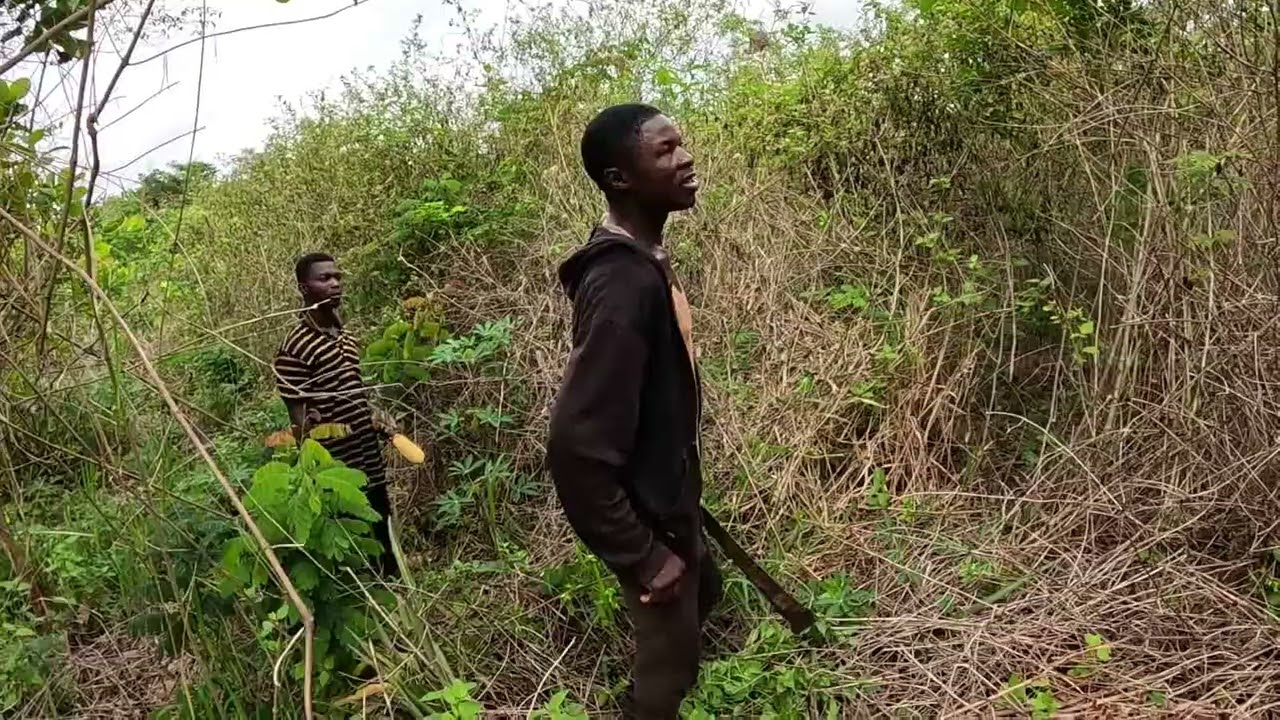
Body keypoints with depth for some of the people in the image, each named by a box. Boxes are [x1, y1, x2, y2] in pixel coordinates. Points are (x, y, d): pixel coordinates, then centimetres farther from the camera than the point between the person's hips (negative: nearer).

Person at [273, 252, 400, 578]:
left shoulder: (347, 338, 11)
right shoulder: (295, 348, -14)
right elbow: (298, 422, -14)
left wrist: (378, 421, 9)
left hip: (372, 467, 7)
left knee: (383, 550, 17)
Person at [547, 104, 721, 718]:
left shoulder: (644, 260, -1)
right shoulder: (623, 285, -31)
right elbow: (577, 451, -33)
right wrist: (642, 558, -23)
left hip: (668, 497, 10)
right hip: (649, 516, -9)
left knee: (705, 596, 31)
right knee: (669, 665, 11)